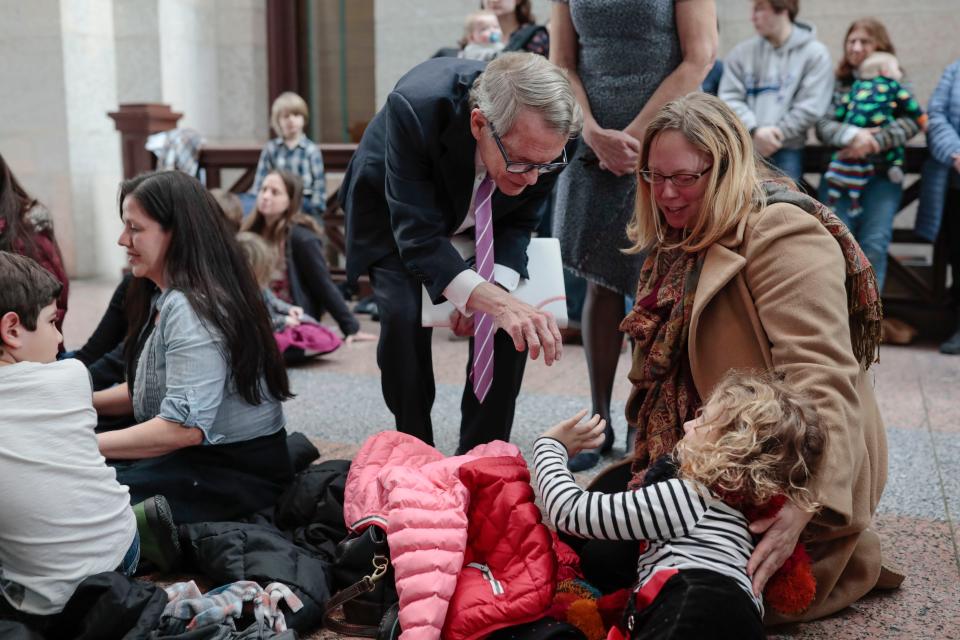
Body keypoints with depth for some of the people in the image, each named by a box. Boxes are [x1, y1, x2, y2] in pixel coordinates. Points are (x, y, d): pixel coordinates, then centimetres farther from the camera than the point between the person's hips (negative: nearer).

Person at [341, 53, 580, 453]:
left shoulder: (545, 137, -30)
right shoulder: (414, 108, -42)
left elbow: (519, 221, -12)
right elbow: (419, 236, -39)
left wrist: (493, 289, -31)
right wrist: (495, 302, -53)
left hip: (481, 216, 3)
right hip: (394, 212, -3)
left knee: (518, 321, -14)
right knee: (404, 318, -25)